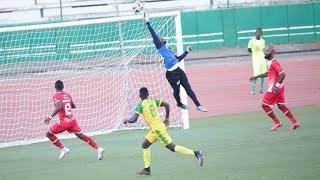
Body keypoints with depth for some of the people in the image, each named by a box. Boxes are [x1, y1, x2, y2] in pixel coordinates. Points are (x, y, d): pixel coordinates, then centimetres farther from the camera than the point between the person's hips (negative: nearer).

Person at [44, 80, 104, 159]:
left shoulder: (56, 96, -9)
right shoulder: (67, 95, 10)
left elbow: (58, 108, -27)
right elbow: (73, 106, 25)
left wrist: (50, 117, -23)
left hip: (64, 122, -6)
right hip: (72, 120, 6)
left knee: (49, 134, 10)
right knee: (81, 136, 11)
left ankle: (63, 149, 3)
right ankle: (98, 149, 1)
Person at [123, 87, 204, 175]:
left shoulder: (140, 105, -10)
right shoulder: (153, 101, 10)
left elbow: (134, 119, -14)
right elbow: (166, 105, 7)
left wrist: (126, 120, 7)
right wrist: (167, 119, 17)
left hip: (157, 129, -9)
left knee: (172, 147, -8)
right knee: (145, 145, 18)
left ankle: (195, 153, -14)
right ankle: (147, 169, 20)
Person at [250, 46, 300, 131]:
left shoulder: (274, 62, -19)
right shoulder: (269, 62, 11)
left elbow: (282, 74, -26)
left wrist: (276, 85, -30)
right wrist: (257, 76, 24)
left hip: (274, 88, -9)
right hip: (279, 88, 9)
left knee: (265, 105, -1)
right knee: (281, 106, 14)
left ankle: (277, 122, 6)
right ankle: (294, 122, 15)